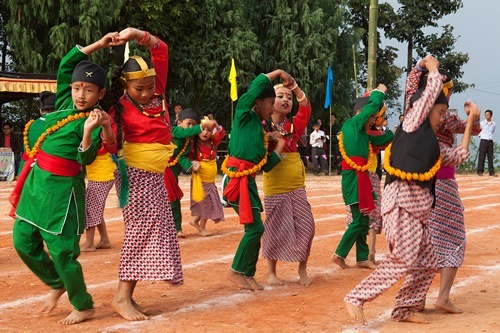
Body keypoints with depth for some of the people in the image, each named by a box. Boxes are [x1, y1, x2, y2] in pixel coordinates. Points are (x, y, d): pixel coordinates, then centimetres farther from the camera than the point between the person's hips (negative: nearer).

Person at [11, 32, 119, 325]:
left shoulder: (96, 120, -10)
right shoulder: (65, 102, 7)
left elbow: (86, 159, -19)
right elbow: (65, 65, 13)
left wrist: (88, 131, -35)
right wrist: (98, 44, 9)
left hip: (63, 187, -7)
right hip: (36, 179, 7)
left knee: (61, 250, -3)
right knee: (23, 241, 11)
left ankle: (83, 306, 16)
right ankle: (57, 284, 34)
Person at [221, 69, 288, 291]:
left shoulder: (259, 129, 19)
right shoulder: (244, 115, -2)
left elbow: (266, 165, 17)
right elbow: (257, 85, -14)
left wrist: (279, 145, 15)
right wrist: (279, 73, -5)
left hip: (248, 180, 8)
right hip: (237, 179, -8)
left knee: (255, 229, 8)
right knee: (255, 228, -8)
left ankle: (247, 275, 17)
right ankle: (235, 271, 5)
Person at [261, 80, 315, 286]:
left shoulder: (293, 126, 6)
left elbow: (305, 108, -9)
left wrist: (296, 88, -24)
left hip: (296, 188, 3)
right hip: (274, 189, -3)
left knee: (305, 227, -1)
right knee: (275, 231, 4)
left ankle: (302, 269, 15)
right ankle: (271, 272, 20)